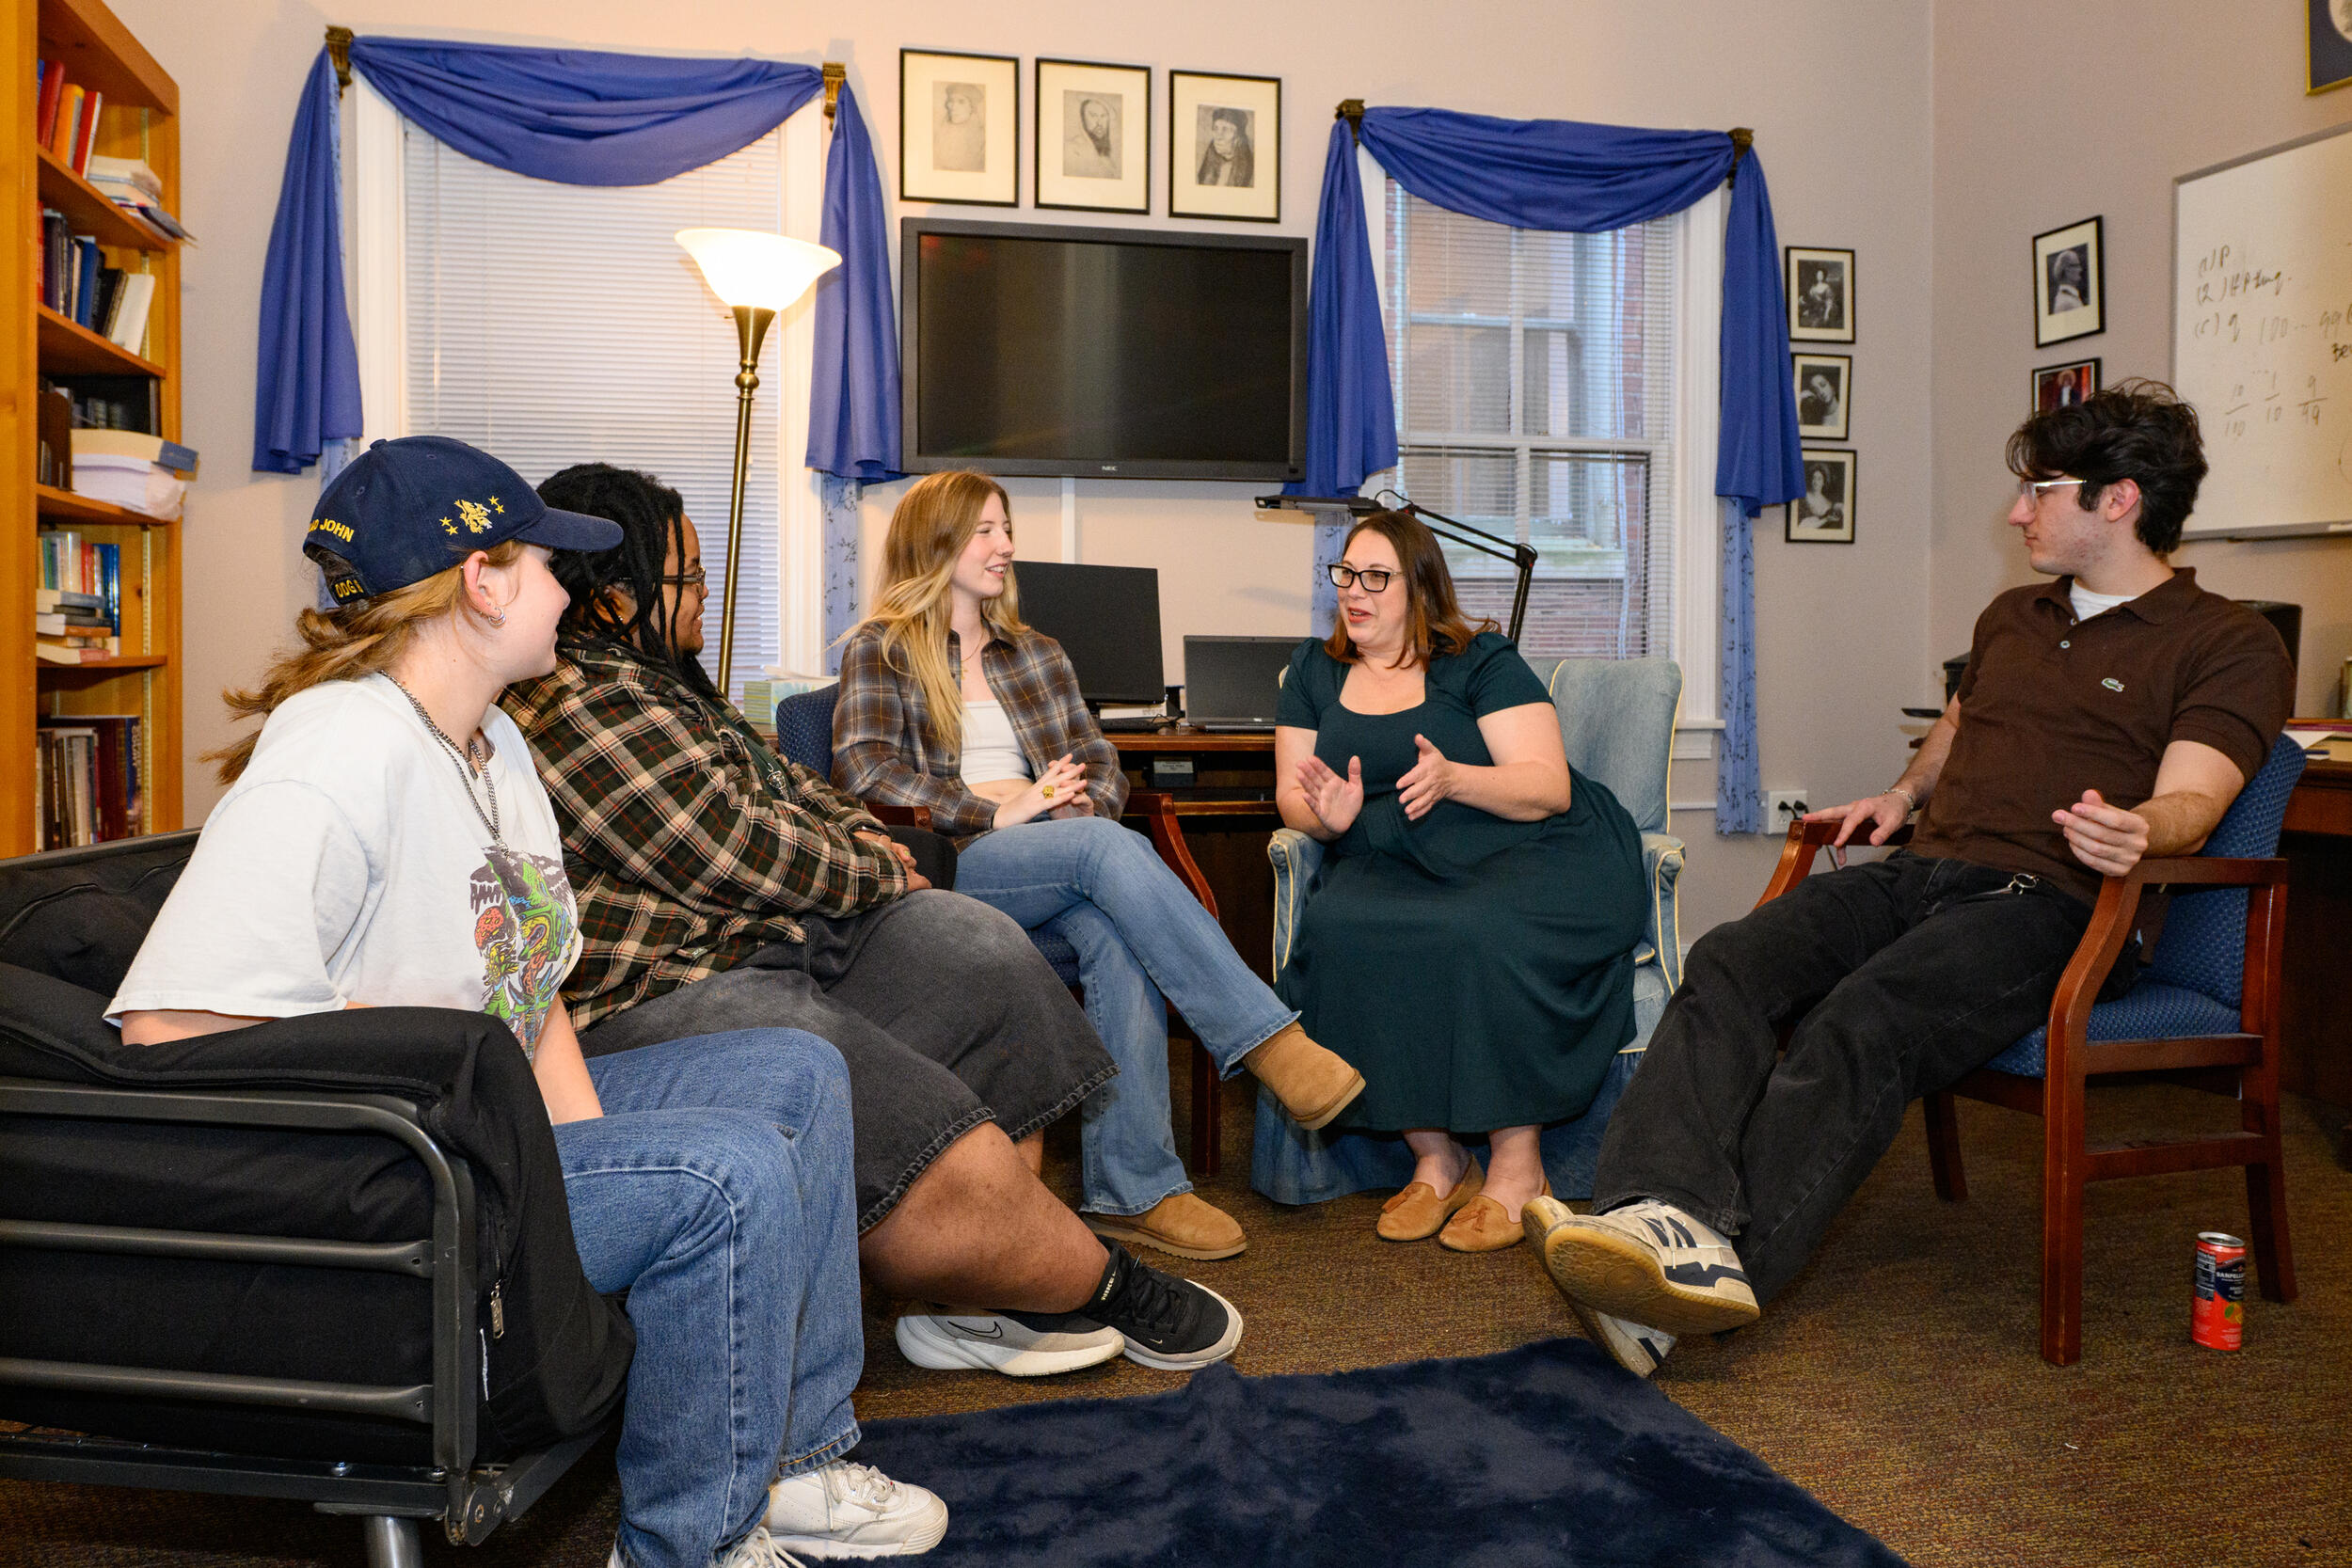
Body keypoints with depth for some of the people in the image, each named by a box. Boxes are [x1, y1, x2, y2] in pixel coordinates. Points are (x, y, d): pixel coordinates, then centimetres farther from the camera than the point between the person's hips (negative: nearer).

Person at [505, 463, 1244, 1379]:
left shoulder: (658, 674, 17)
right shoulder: (578, 709, -18)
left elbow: (773, 778, 27)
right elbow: (738, 855, -19)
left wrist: (861, 834, 8)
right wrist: (881, 873, -3)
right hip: (660, 1004, -12)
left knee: (979, 956, -1)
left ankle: (991, 1290, -2)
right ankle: (1112, 1290, 5)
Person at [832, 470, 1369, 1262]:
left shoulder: (1038, 655, 27)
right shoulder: (881, 651, 11)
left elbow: (1100, 760, 20)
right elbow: (864, 767, -5)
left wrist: (1084, 803, -6)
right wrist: (994, 811, -13)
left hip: (1059, 857, 4)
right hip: (949, 866, -4)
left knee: (1119, 937, -33)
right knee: (1111, 847, -34)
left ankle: (1132, 1189, -34)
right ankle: (1269, 1040, -37)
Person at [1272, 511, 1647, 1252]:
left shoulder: (1482, 662, 3)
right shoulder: (1315, 671, 17)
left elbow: (1549, 788, -5)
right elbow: (1290, 794, 13)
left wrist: (1454, 779, -23)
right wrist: (1327, 815, -11)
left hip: (1531, 854, -3)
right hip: (1393, 865, 3)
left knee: (1479, 936, -36)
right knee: (1340, 931, -31)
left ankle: (1517, 1164, -18)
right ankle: (1436, 1158, -19)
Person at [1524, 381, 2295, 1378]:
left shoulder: (2231, 646, 5)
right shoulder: (2011, 619, 27)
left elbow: (2190, 797, -10)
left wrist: (2139, 832, -34)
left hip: (2046, 903, -6)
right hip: (1923, 872, 6)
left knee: (1863, 1022, -36)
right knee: (1729, 962, -25)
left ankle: (1700, 1284, -47)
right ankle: (1667, 1214, -46)